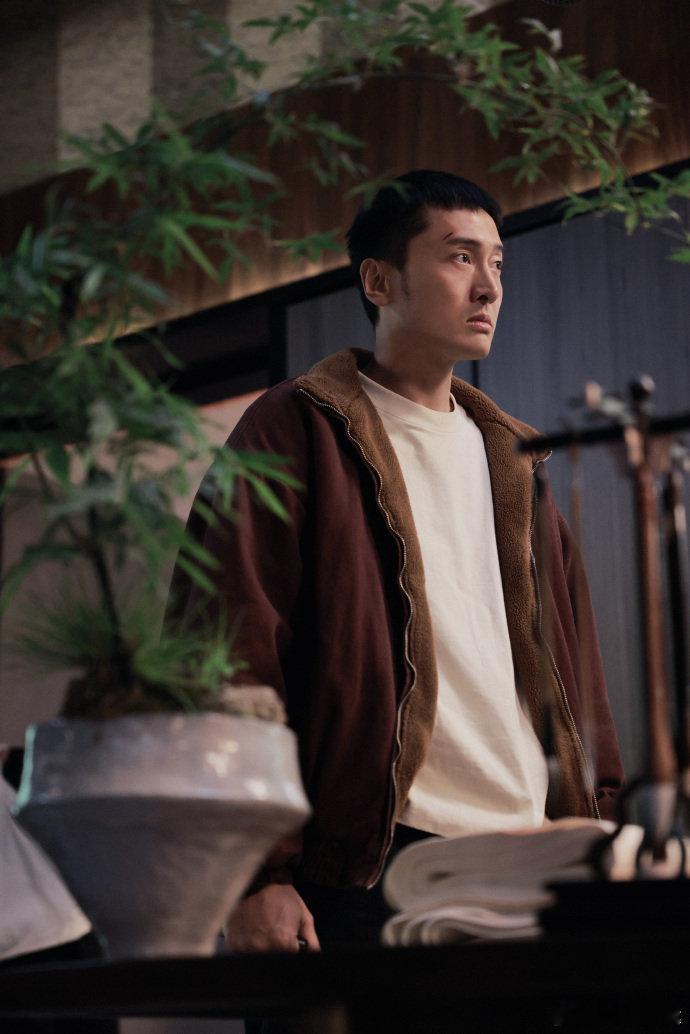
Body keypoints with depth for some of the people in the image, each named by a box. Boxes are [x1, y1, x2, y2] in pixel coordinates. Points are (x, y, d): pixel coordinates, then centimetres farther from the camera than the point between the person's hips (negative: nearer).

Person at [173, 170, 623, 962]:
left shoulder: (511, 460, 22)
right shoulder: (297, 432, 2)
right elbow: (237, 654, -6)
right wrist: (256, 874, -14)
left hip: (529, 864, 6)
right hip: (367, 866, -5)